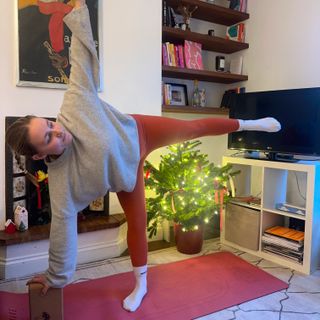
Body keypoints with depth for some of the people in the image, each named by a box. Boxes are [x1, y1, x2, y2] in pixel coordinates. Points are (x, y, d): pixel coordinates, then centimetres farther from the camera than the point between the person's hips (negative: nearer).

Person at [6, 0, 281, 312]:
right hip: (125, 172, 0)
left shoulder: (74, 105, -32)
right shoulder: (61, 179, -29)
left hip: (137, 133, 1)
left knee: (195, 128, 11)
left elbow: (83, 55, -22)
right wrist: (55, 277, -14)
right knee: (136, 221, 9)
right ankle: (141, 284, 34)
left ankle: (247, 124, 37)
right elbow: (61, 227, -22)